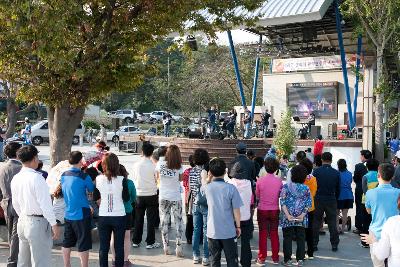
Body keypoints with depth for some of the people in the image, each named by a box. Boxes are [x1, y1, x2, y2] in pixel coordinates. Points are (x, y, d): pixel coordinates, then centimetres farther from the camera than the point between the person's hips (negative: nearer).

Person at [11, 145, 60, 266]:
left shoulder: (15, 179, 4)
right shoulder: (36, 177, -19)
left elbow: (15, 204, 13)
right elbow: (45, 203, -18)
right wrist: (54, 224, -13)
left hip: (22, 221, 8)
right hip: (38, 222, -8)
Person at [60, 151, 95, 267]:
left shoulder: (64, 175, 2)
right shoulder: (84, 177, -14)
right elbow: (92, 190, 1)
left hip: (68, 215, 6)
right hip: (81, 215, -6)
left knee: (67, 243, 16)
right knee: (83, 245, 3)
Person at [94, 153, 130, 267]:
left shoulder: (99, 179, -5)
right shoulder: (122, 180, -11)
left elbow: (95, 198, 6)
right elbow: (126, 198, -3)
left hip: (103, 217, 2)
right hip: (119, 216, -1)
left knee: (103, 247, 11)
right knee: (119, 247, 9)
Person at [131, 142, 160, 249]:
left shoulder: (136, 165, -4)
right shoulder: (153, 165, -13)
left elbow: (133, 179, 5)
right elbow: (157, 180, -5)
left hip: (139, 195, 3)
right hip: (151, 195, -3)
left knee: (138, 219, 13)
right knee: (151, 219, 6)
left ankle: (136, 241, 20)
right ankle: (150, 242, 9)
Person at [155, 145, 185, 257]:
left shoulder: (160, 164, -7)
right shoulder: (179, 166, -11)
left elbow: (157, 177, 7)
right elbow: (180, 179, 4)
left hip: (163, 197, 1)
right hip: (176, 197, -1)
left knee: (164, 221, 10)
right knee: (178, 222, 7)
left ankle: (166, 247, 14)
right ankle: (179, 247, 4)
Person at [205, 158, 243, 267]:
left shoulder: (208, 188, -5)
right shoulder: (231, 188, -13)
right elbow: (236, 210, -11)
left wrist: (209, 179, 13)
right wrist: (238, 226, 3)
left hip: (212, 232, 2)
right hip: (228, 232, -2)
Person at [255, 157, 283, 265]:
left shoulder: (260, 180, -12)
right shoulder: (279, 180, -9)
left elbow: (257, 196, -1)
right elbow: (281, 195, 4)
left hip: (262, 210, -1)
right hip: (275, 210, 1)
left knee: (263, 234, 7)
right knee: (274, 234, 13)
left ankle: (262, 258, 12)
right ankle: (275, 258, 20)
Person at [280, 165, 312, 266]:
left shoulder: (286, 187, -5)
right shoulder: (306, 188, 1)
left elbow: (283, 202, -10)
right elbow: (309, 203, -3)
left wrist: (287, 215, -12)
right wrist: (303, 215, -6)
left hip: (288, 218, -2)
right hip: (302, 219, 2)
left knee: (287, 238, 6)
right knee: (301, 239, 10)